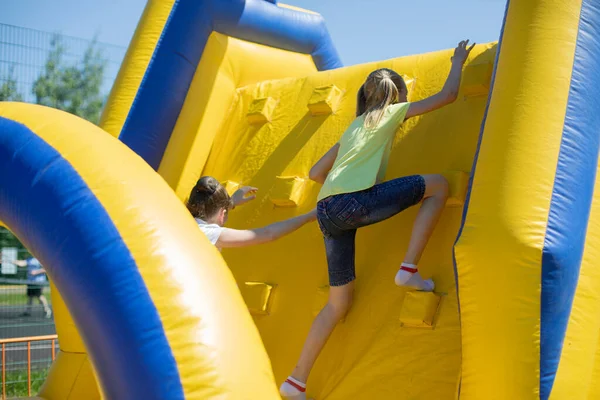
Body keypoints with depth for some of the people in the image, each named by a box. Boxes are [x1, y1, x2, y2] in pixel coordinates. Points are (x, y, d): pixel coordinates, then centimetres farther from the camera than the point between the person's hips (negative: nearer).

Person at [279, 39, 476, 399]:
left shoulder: (354, 127, 32)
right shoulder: (394, 112, 15)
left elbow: (315, 173, 33)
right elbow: (448, 96, 17)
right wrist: (458, 62, 34)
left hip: (327, 212, 7)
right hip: (355, 202, -7)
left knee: (339, 302, 14)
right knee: (438, 185, 7)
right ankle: (409, 268, -1)